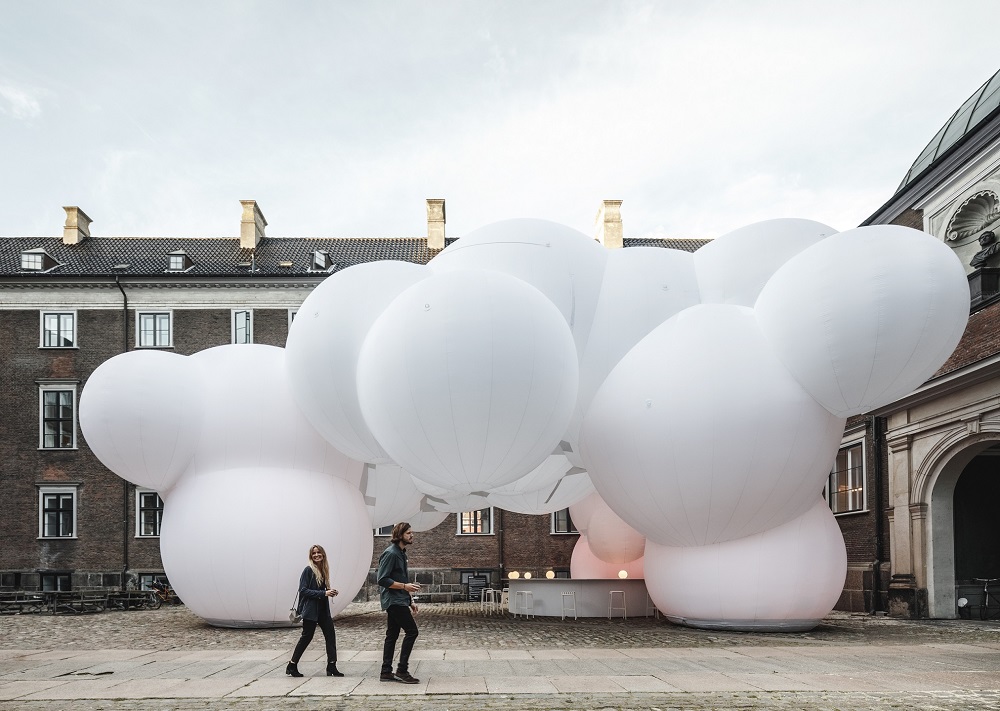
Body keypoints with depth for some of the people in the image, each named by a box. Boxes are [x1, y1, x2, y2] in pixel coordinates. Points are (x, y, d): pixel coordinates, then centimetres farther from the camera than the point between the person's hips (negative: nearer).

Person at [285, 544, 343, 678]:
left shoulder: (323, 570, 10)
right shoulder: (308, 570, -11)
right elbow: (303, 590, -17)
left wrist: (330, 592, -3)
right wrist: (323, 593, -20)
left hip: (323, 610, 7)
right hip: (311, 610, -7)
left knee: (331, 635, 1)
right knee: (306, 637, -1)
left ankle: (332, 667, 7)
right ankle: (291, 667, 12)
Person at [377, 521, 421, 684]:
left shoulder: (401, 553, 16)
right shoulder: (390, 553, -15)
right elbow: (382, 580, -20)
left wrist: (410, 601, 20)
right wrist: (405, 586, -23)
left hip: (399, 601, 10)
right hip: (394, 601, -10)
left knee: (392, 635, 10)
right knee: (411, 631, -10)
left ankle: (386, 672, 14)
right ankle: (402, 670, -7)